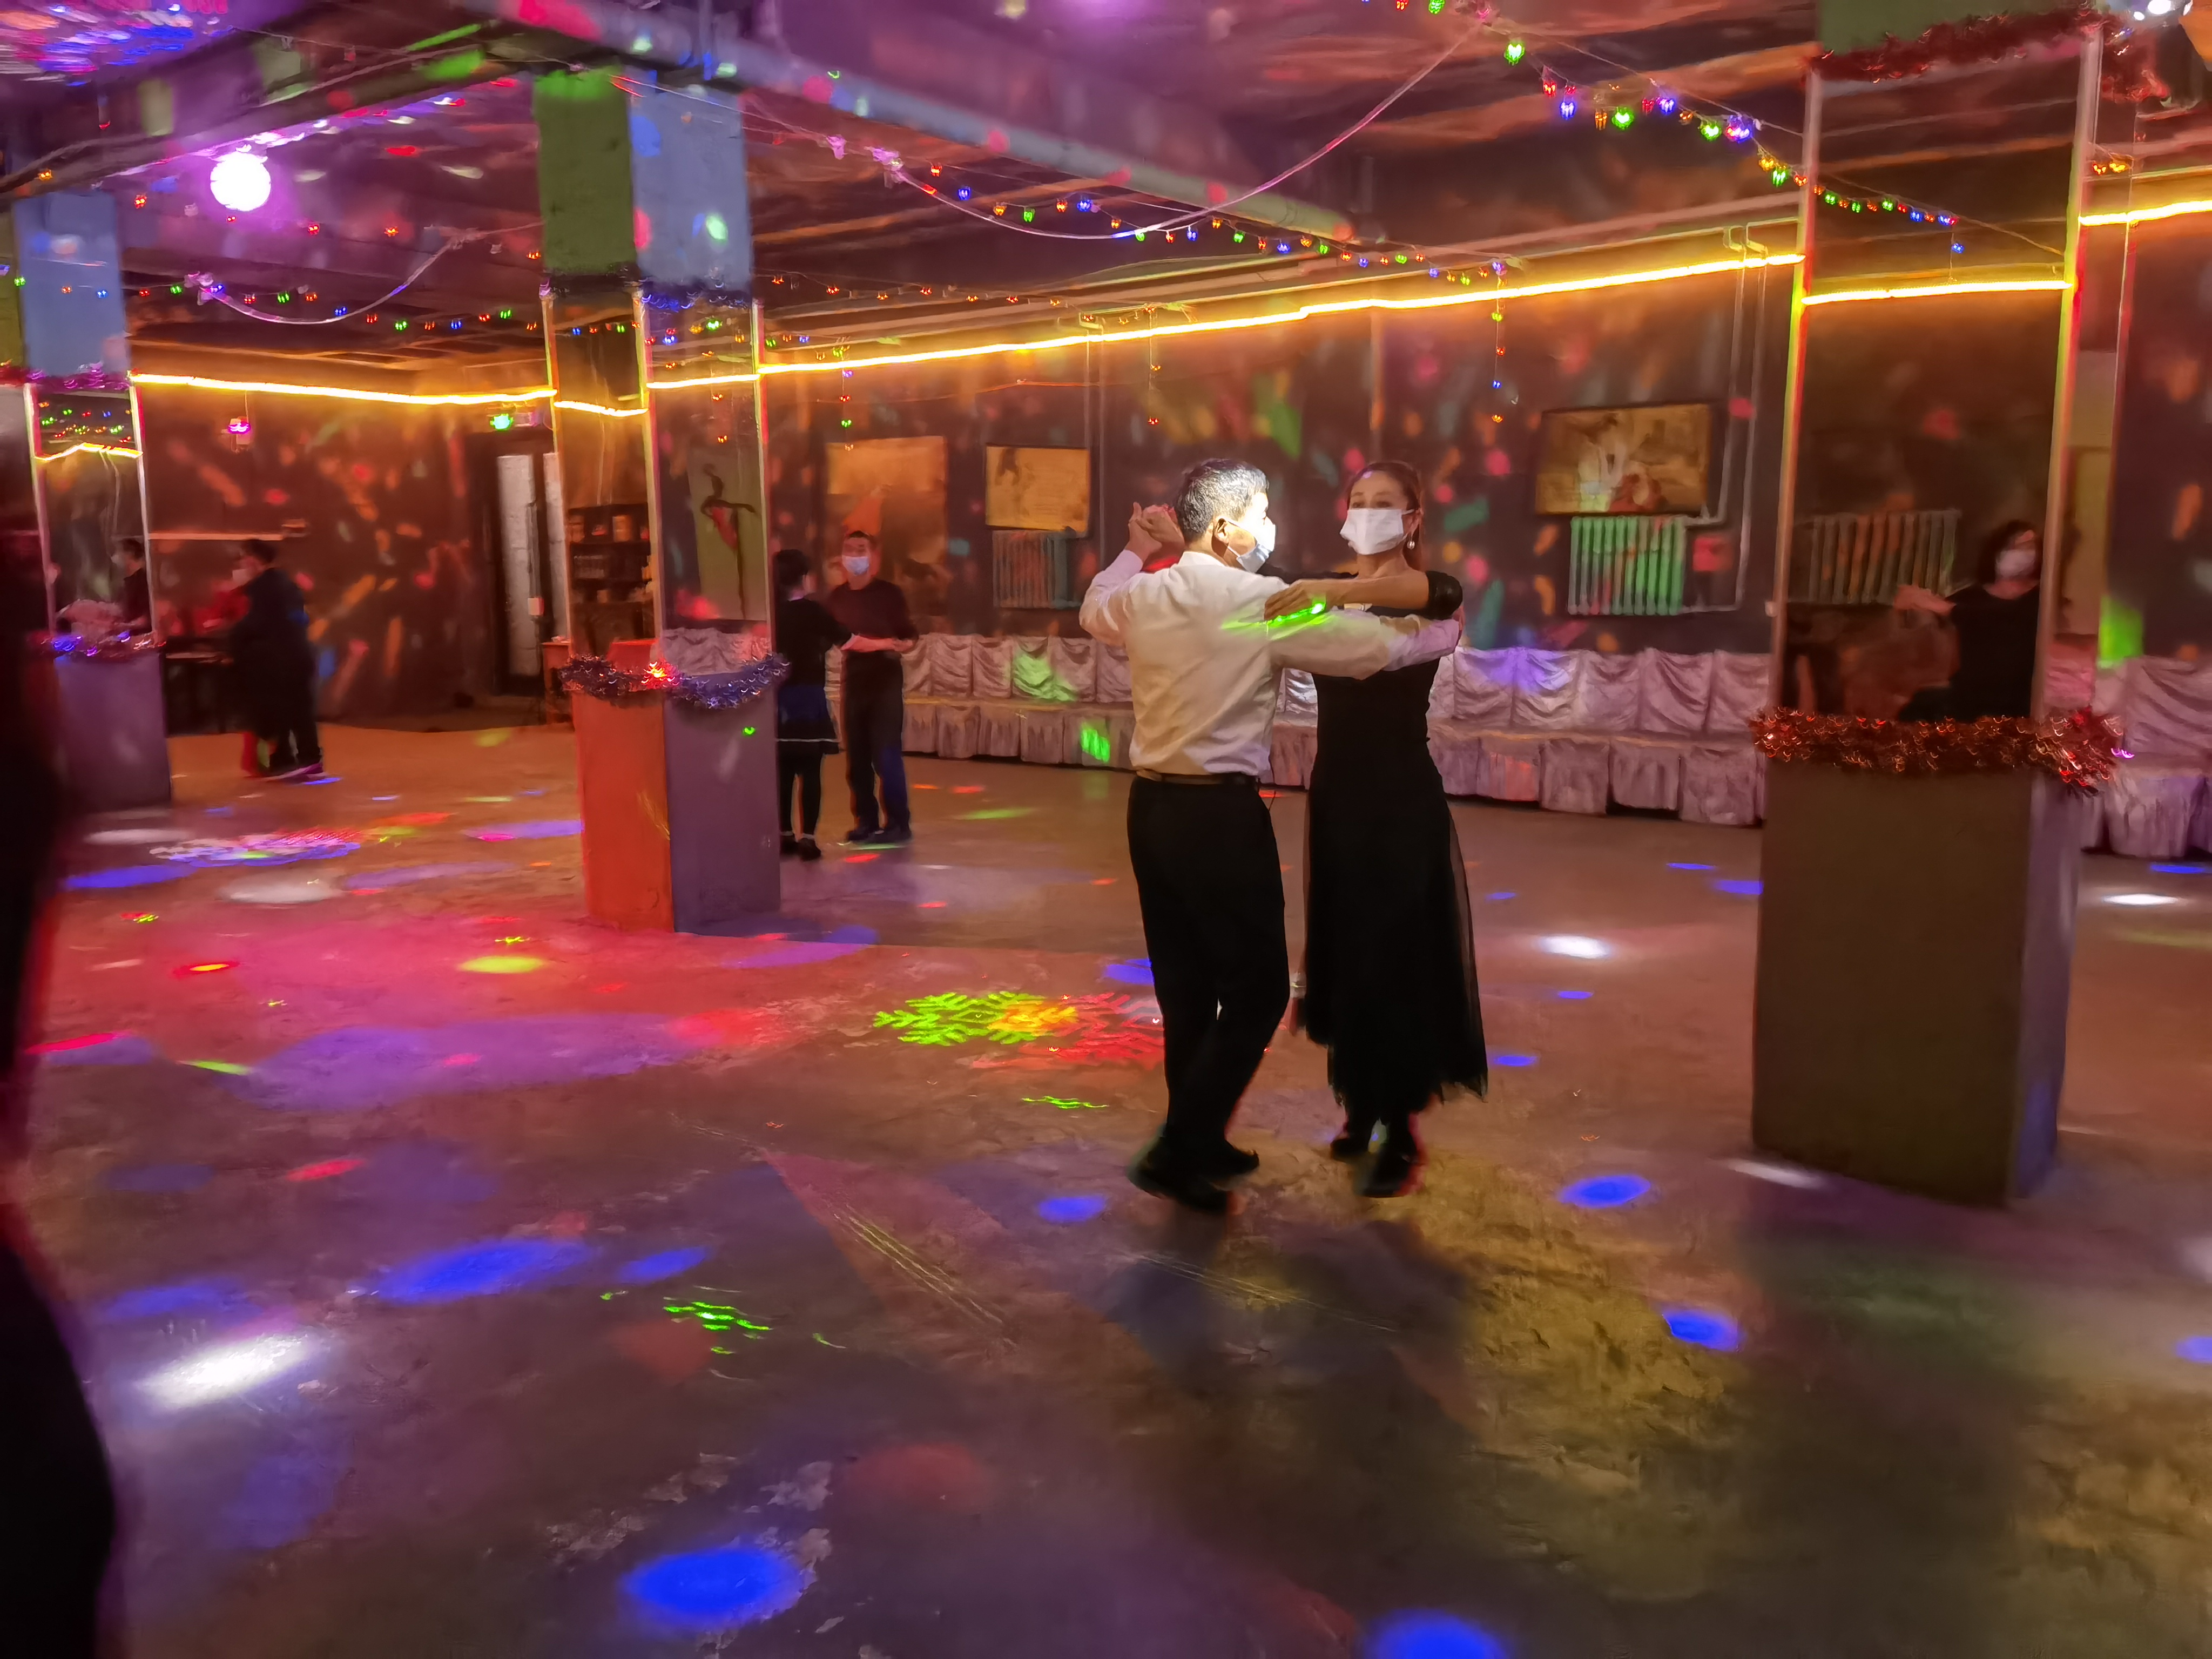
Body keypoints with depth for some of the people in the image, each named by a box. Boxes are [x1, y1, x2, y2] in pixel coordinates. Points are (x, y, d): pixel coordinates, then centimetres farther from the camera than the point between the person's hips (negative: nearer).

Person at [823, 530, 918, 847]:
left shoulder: (889, 593, -6)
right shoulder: (837, 597, 6)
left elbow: (911, 640, -6)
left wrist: (880, 644, -21)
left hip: (886, 680, -5)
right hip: (854, 679, 5)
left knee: (886, 754, -7)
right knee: (856, 756, 7)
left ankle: (898, 825, -1)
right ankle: (866, 821, 18)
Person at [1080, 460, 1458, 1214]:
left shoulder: (1142, 596, 6)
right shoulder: (1261, 604, -12)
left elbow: (1094, 610, 31)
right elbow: (1382, 646, -11)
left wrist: (1141, 548, 34)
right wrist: (1444, 629, 8)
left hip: (1152, 806, 7)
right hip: (1220, 813, -7)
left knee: (1186, 986, 16)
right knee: (1257, 989, 3)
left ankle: (1197, 1140, 28)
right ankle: (1177, 1151, 2)